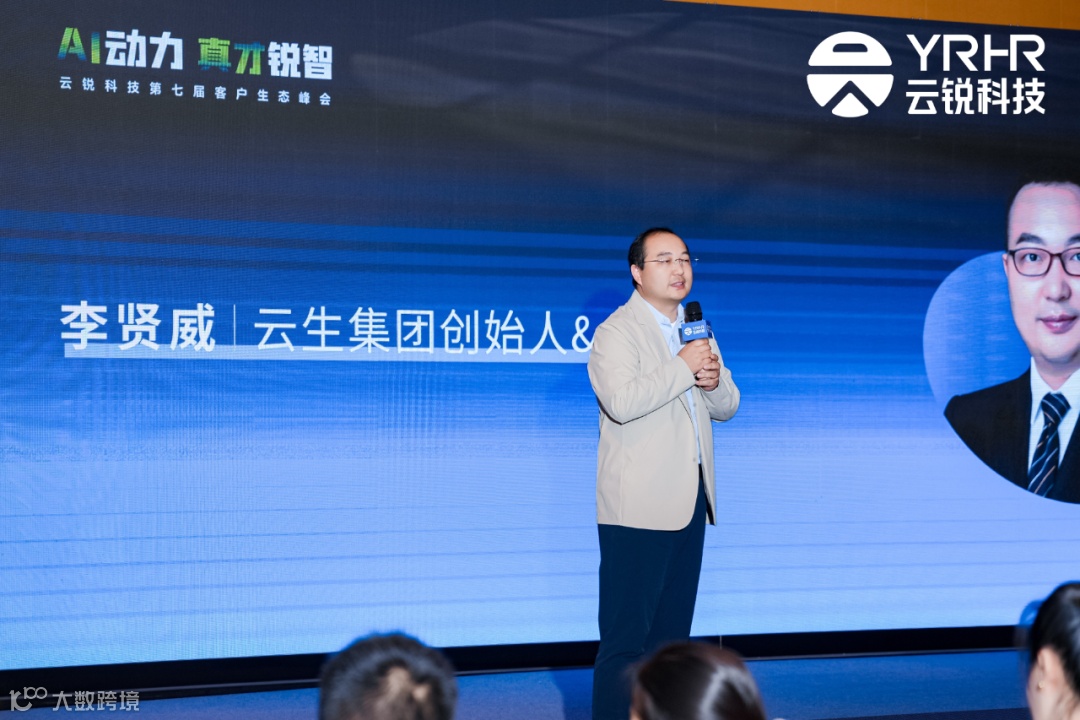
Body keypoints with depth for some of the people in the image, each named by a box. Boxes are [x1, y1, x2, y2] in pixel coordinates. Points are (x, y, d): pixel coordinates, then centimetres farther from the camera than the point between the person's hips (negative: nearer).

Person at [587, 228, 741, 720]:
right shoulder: (616, 332, -7)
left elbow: (727, 406, 19)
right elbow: (621, 402, -23)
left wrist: (714, 380, -3)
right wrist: (683, 368, -17)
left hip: (689, 500, 8)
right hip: (638, 507, -8)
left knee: (672, 632, 12)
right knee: (626, 635, -6)